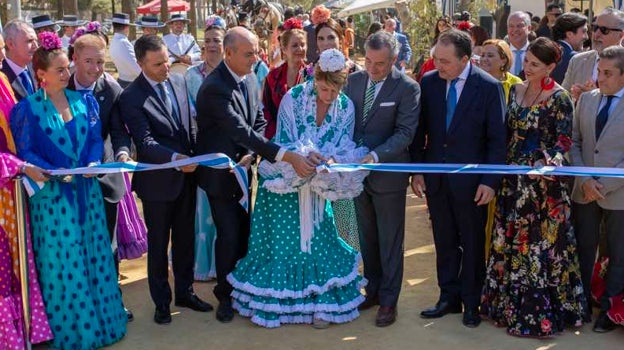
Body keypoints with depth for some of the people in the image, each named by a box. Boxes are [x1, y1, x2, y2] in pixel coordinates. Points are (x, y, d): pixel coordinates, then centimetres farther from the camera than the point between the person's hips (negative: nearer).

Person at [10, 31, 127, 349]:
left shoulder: (84, 101, 5)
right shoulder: (27, 108, -6)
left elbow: (96, 140, 6)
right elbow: (25, 152, -6)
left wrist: (94, 163, -13)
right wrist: (54, 172, -19)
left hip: (87, 190, 4)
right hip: (52, 194, -4)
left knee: (94, 254, 11)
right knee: (61, 260, 2)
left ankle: (101, 319, 25)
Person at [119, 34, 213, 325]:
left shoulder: (179, 82, 2)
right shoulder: (131, 97, -16)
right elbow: (145, 142, -23)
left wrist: (195, 156, 1)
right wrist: (175, 158, -37)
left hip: (187, 175, 5)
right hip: (157, 181, -5)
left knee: (185, 238, 17)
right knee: (158, 243, 11)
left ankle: (185, 291, 35)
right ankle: (161, 301, 26)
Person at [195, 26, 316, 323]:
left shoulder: (249, 78, -1)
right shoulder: (214, 88, -27)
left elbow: (259, 121, 6)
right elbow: (242, 131, -35)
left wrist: (250, 154, -13)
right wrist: (288, 156, -42)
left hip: (243, 167, 7)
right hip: (220, 172, -7)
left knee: (244, 229, 14)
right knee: (228, 234, -1)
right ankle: (225, 295, 19)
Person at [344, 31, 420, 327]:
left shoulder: (407, 87, -13)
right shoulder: (354, 80, 2)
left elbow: (405, 132, -17)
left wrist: (376, 156, -28)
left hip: (388, 173, -5)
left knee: (390, 240, 7)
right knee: (367, 236, 17)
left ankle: (389, 300, 19)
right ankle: (372, 290, 32)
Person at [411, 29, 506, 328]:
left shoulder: (489, 87, -10)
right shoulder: (429, 82, -1)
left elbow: (497, 139, -8)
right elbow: (420, 130, 5)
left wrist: (490, 181, -12)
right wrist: (416, 170, 1)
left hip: (471, 180, -3)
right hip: (435, 178, 3)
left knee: (473, 244, 10)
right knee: (444, 242, 13)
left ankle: (471, 303, 24)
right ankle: (448, 297, 27)